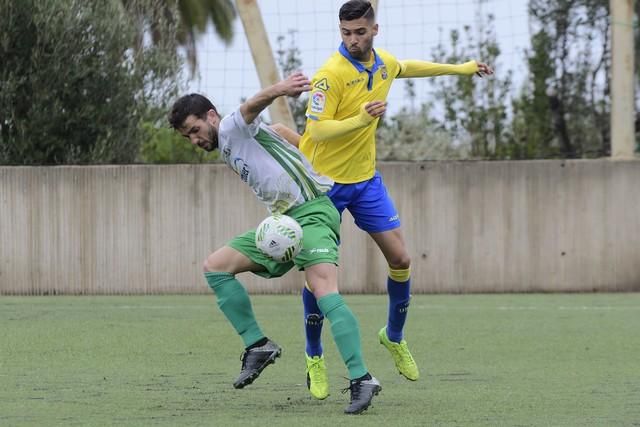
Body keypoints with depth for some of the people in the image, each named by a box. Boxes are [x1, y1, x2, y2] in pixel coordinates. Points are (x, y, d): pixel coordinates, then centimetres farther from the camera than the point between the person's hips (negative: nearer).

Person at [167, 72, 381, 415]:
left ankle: (361, 379, -29)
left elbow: (253, 106, -26)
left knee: (324, 291, -25)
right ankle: (258, 346, 3)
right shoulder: (227, 152, 22)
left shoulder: (232, 127, -3)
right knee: (214, 266, 5)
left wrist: (279, 90, -47)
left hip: (311, 212, -10)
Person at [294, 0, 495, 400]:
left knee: (400, 259, 0)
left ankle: (394, 336, 25)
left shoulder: (384, 62, 0)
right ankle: (315, 358, 13)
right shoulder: (331, 74, -22)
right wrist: (360, 119, -40)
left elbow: (407, 67, 25)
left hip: (366, 179, 6)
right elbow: (316, 129, -26)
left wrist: (460, 68, 32)